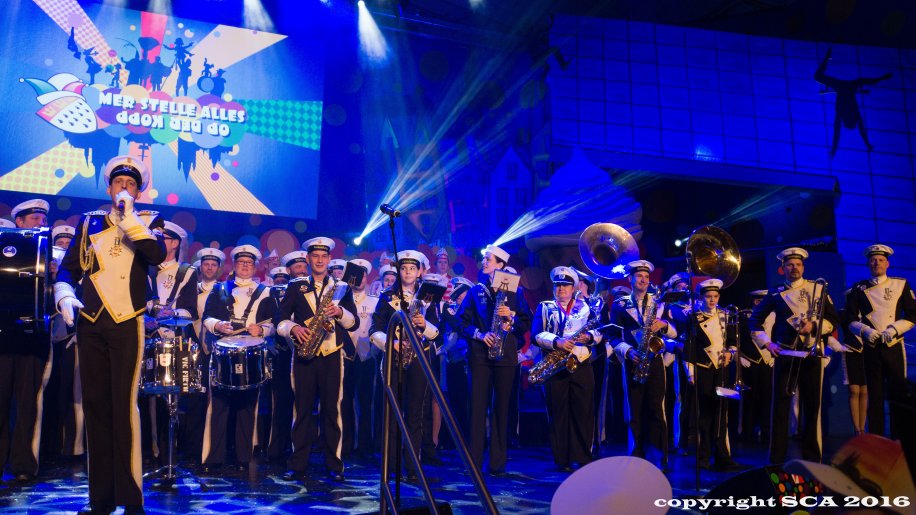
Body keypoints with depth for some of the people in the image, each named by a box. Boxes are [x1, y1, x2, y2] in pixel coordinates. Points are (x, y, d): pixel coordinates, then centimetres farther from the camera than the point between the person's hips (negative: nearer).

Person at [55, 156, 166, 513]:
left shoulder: (148, 221, 9)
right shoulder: (89, 222, 17)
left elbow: (158, 255, -12)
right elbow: (68, 267, 13)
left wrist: (128, 217, -12)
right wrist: (65, 295, -6)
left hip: (127, 324, -3)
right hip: (90, 323, 4)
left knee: (124, 404, -8)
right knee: (95, 404, 4)